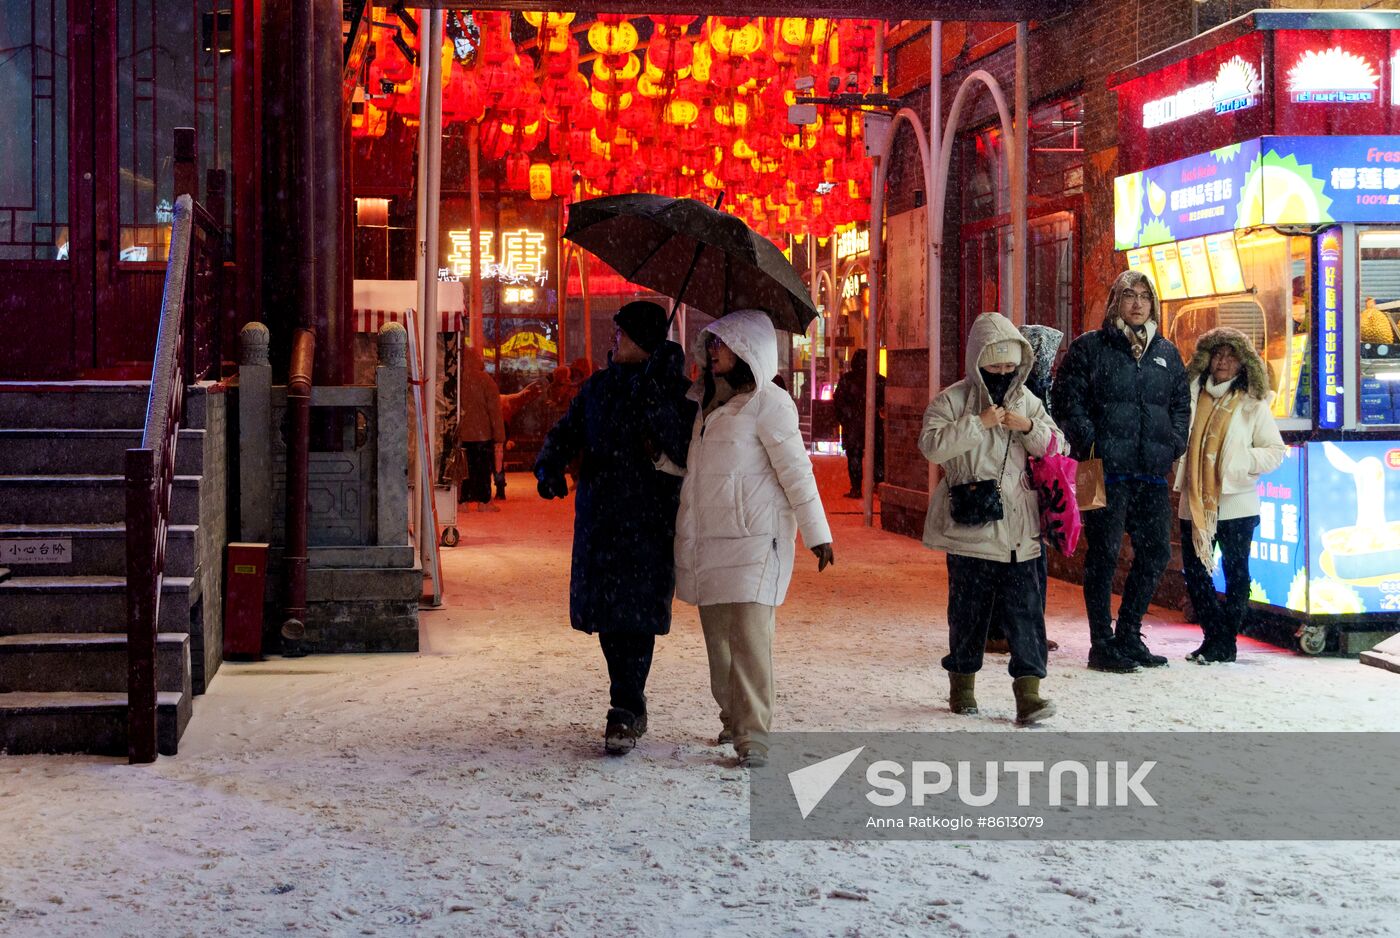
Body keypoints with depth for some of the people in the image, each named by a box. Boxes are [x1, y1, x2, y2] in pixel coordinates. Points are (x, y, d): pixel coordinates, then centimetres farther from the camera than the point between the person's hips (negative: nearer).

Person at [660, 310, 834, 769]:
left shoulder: (768, 403, -7)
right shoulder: (703, 400, 15)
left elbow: (796, 471, -7)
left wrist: (817, 534, -7)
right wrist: (660, 453, 5)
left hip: (753, 538, -7)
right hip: (705, 537, 7)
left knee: (749, 631, -12)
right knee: (717, 632, 9)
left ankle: (753, 735, -12)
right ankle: (732, 718, 21)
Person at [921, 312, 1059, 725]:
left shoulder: (1026, 400, 10)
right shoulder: (952, 400, -3)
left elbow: (1056, 448, 10)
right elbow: (931, 445, -17)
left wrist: (1030, 428, -9)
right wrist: (978, 423, -21)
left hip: (1019, 528, 3)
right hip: (970, 527, -3)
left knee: (1026, 608, -4)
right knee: (968, 608, 7)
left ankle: (1028, 691, -4)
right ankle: (962, 683, 23)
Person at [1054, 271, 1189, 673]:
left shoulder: (1166, 352, 17)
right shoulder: (1089, 347, 1)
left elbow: (1181, 404, 21)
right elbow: (1068, 400, -4)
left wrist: (1174, 445, 7)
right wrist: (1090, 444, -13)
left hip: (1152, 472, 6)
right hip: (1106, 469, -5)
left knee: (1156, 553, 7)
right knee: (1104, 553, -3)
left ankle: (1128, 636, 20)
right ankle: (1102, 644, 3)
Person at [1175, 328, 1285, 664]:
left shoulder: (1253, 403, 0)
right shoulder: (1191, 396, 8)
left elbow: (1276, 450, 0)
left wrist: (1243, 460, -16)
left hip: (1235, 504, -4)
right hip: (1194, 502, 4)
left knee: (1235, 572, 2)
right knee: (1194, 572, 7)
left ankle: (1225, 642, 11)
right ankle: (1214, 636, 20)